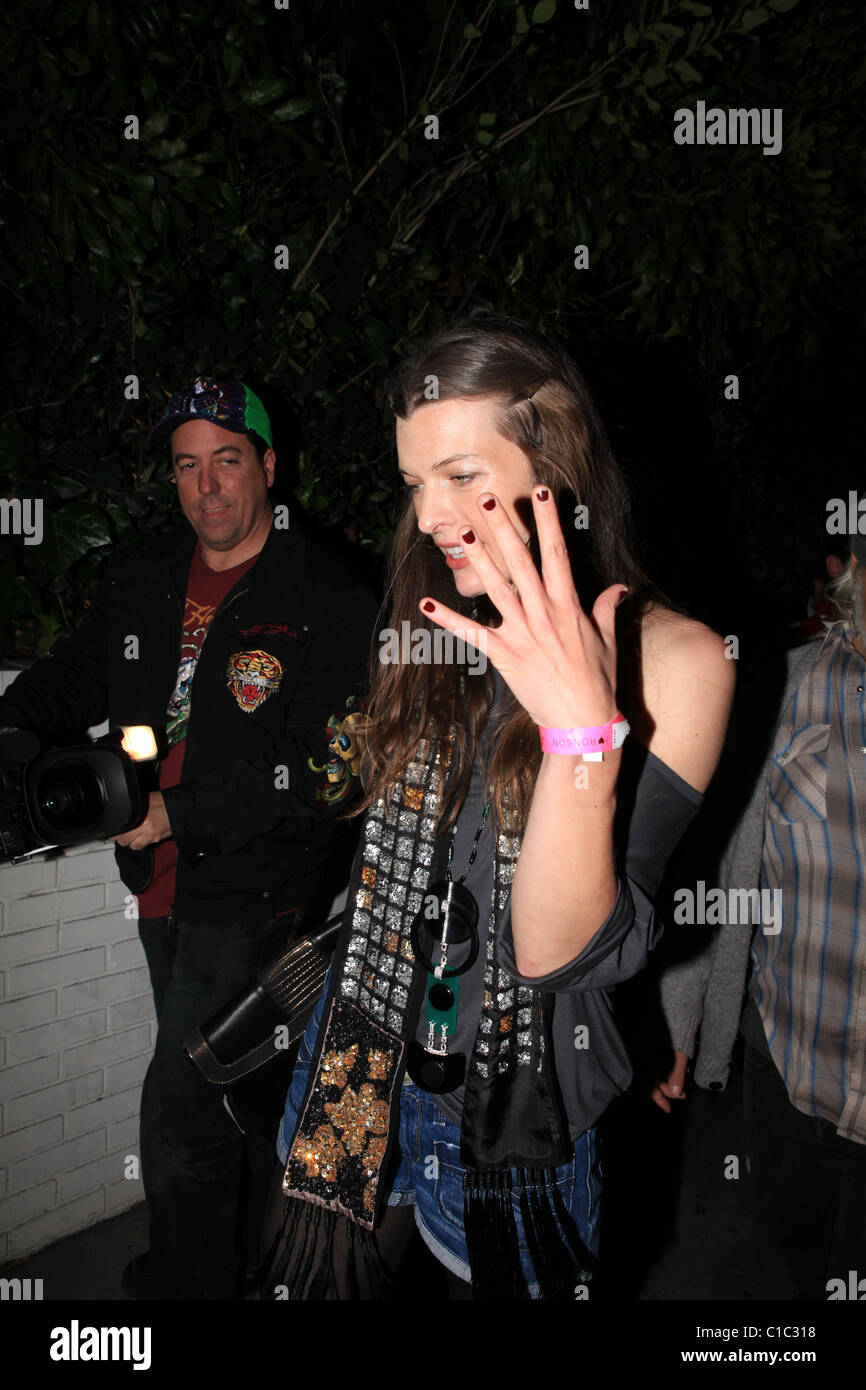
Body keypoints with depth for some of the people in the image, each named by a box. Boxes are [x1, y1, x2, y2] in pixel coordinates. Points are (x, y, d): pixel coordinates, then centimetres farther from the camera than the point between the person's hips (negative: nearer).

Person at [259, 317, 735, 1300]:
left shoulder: (675, 661, -18)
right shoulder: (440, 625, -3)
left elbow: (559, 951, -25)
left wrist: (582, 728, -35)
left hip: (513, 1105, -4)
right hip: (359, 1062, 4)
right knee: (314, 1280, 21)